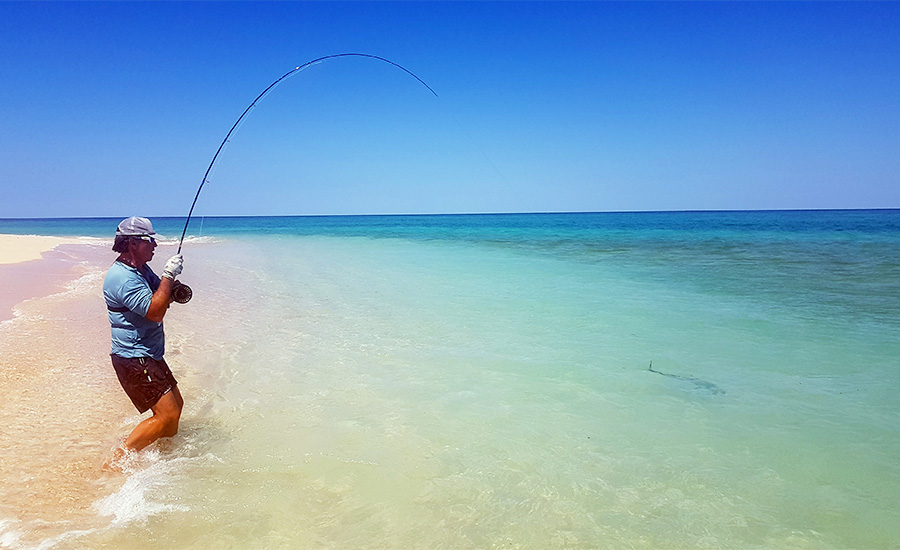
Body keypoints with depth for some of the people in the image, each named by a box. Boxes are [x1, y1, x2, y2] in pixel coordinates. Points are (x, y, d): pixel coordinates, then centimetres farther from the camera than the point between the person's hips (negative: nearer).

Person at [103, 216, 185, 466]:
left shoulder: (141, 269, 11)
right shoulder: (122, 278, -20)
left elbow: (163, 297, 19)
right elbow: (155, 312, -27)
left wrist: (173, 284, -4)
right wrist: (168, 275, -22)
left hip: (149, 356, 10)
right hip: (133, 359, -10)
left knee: (176, 405, 18)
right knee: (167, 414, -12)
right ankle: (117, 461, -2)